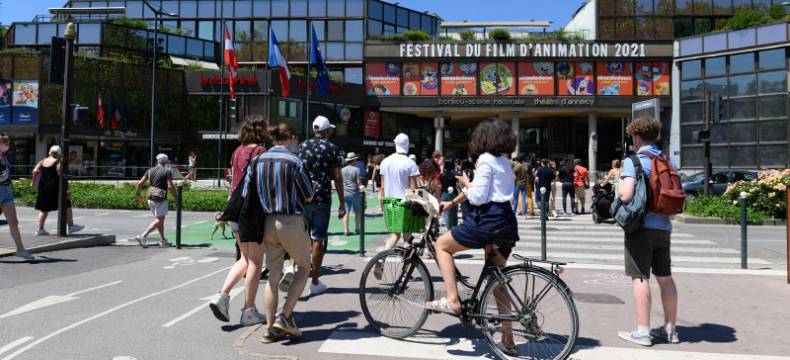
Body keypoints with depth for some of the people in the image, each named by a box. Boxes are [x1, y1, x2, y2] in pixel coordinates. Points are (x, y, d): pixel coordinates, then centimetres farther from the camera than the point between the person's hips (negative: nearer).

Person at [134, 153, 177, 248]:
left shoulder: (150, 170, 9)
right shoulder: (167, 171, -7)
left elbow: (140, 183, 6)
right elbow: (170, 187, -15)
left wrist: (137, 194, 20)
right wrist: (176, 197, -3)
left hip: (151, 198, 6)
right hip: (160, 199, -6)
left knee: (160, 219, 15)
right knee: (159, 220, -2)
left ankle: (163, 240, 19)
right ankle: (143, 236, -15)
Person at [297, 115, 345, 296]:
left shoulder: (302, 146, 9)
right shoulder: (332, 149, -1)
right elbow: (337, 177, -5)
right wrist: (342, 203, -2)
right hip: (322, 199, -3)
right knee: (318, 239, 2)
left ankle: (292, 267, -4)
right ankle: (315, 282, 8)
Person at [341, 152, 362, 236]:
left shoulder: (342, 170, 7)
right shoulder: (356, 170, -7)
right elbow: (359, 183, -11)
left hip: (344, 193, 4)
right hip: (354, 192, -4)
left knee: (346, 212, 3)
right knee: (358, 211, 12)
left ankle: (346, 230, 0)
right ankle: (357, 228, 16)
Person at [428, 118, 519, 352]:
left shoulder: (485, 159, -7)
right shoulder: (504, 162, 21)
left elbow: (478, 197, -15)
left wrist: (465, 183, 5)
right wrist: (451, 203, 30)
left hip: (488, 219, -9)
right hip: (506, 223, 9)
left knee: (442, 244, 7)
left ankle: (452, 300, -3)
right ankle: (507, 338, 18)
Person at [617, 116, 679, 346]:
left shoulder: (633, 161, -10)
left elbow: (626, 196, -21)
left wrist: (620, 189, 0)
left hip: (641, 226, -7)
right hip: (664, 226, 7)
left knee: (640, 277, -2)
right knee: (665, 276, 14)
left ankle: (642, 332, 2)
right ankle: (670, 329, 23)